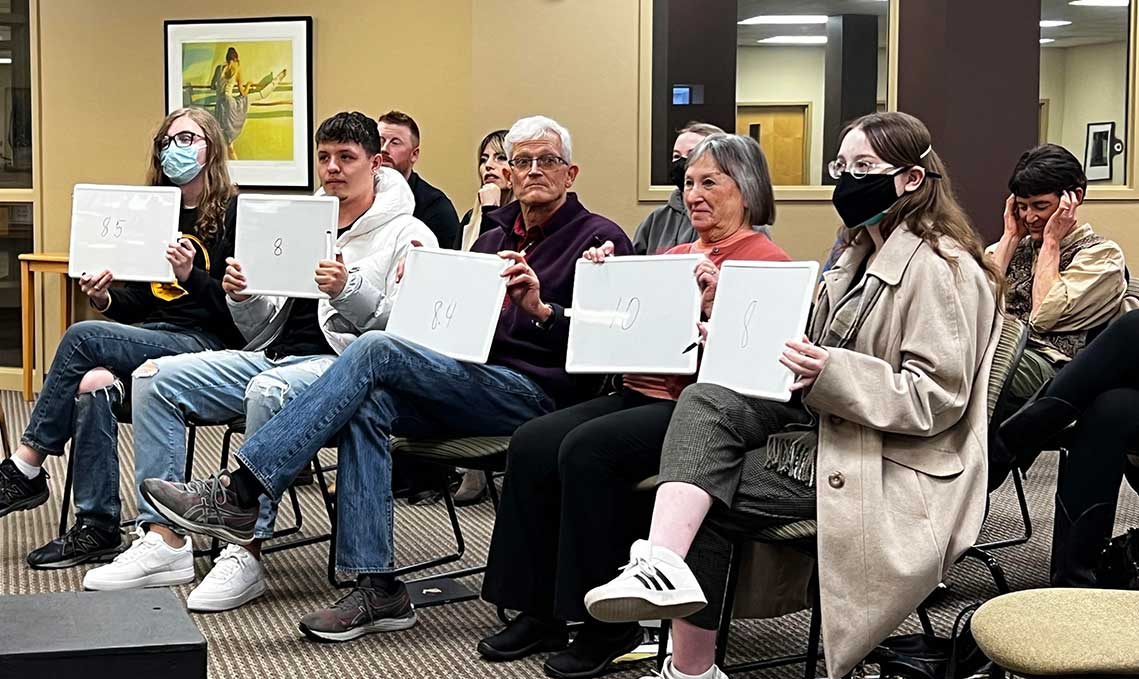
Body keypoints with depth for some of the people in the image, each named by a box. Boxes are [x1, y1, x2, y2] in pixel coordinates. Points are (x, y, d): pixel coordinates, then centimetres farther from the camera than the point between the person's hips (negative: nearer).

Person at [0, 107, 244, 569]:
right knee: (93, 384, -28)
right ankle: (96, 528, -24)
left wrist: (191, 276, -22)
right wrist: (106, 300, -1)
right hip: (152, 338, 6)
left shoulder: (234, 214, -1)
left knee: (82, 337, -24)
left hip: (205, 343, -6)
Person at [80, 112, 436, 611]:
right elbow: (261, 330, 19)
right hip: (273, 357, 7)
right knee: (154, 377, -9)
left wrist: (348, 290, -22)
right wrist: (242, 298, -2)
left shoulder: (406, 234, 2)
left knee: (268, 390, -39)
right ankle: (164, 539, -12)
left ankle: (246, 554, -29)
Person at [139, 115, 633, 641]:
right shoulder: (492, 240, 25)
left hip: (537, 394, -7)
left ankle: (240, 495, -25)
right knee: (368, 403, -25)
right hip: (472, 383, 7)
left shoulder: (599, 239, 3)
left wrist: (541, 309, -25)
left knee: (375, 350, -23)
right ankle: (376, 589, -25)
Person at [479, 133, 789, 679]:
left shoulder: (766, 259, -1)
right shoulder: (673, 255, 22)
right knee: (531, 444, -14)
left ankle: (609, 624, -17)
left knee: (587, 449, -29)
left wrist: (718, 305, -24)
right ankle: (539, 612, -9)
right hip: (637, 393, 8)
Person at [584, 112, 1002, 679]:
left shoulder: (938, 268, -12)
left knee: (707, 494, -16)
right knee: (706, 401, -15)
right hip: (829, 425, 9)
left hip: (884, 469, -9)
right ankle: (662, 567, -27)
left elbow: (937, 398, -19)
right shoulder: (861, 255, 17)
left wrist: (831, 373, -31)